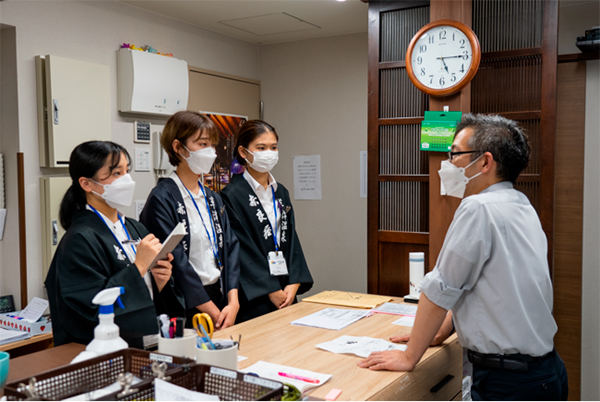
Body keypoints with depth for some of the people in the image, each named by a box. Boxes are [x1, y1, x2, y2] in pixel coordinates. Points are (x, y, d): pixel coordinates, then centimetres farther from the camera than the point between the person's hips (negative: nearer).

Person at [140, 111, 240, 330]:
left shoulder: (213, 198, 11)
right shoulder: (162, 199, -12)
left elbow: (230, 246, 5)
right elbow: (177, 263, -17)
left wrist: (232, 303, -8)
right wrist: (214, 313, -15)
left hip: (220, 297, 7)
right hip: (185, 310, -6)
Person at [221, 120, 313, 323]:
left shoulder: (281, 192, 12)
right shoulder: (232, 195, -10)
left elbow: (291, 238, 8)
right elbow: (242, 249, -14)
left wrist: (294, 283, -5)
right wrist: (272, 291, -15)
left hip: (285, 293, 6)